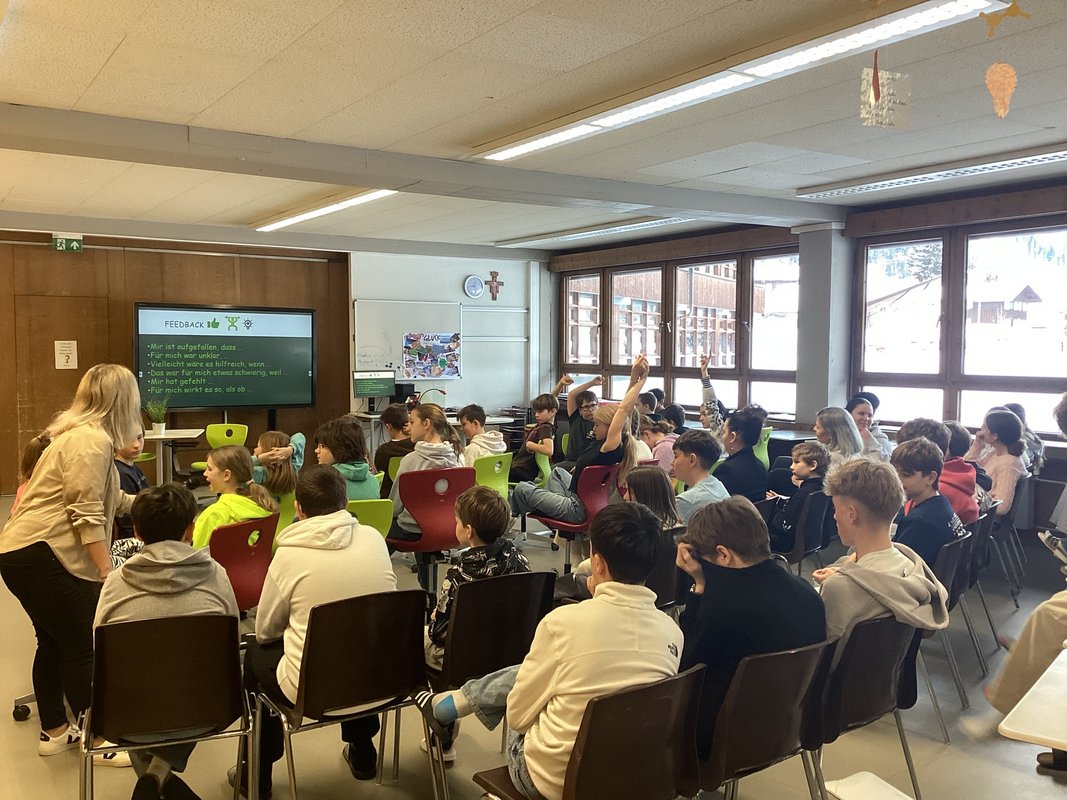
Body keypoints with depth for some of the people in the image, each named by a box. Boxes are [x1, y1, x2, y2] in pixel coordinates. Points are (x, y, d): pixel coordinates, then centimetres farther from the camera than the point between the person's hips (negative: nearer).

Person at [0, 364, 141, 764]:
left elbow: (106, 499, 32)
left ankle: (54, 731, 32)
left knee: (55, 642, 19)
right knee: (83, 645, -2)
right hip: (39, 555, -11)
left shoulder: (83, 433, 17)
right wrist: (107, 573, -20)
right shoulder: (92, 439, -16)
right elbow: (87, 516, -22)